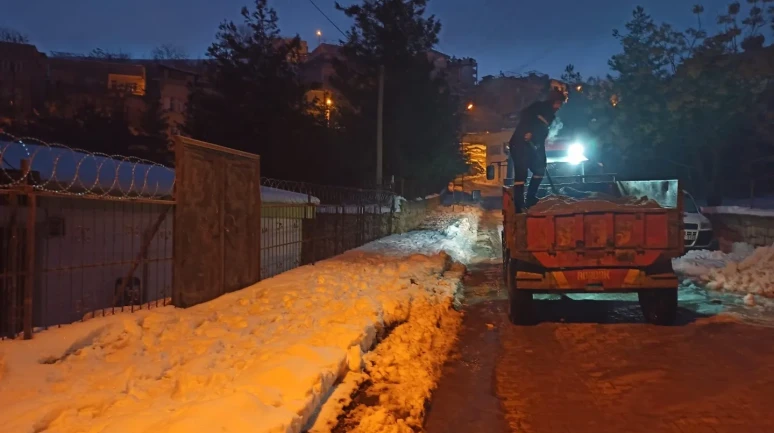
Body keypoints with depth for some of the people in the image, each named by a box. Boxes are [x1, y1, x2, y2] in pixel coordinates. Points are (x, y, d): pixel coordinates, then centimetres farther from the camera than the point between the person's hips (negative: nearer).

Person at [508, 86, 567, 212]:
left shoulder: (550, 116, 20)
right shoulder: (538, 107, -3)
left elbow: (542, 137, 20)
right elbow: (524, 115, -20)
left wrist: (543, 158, 14)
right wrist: (526, 131, -33)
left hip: (530, 146, 9)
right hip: (519, 144, -9)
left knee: (540, 169, 14)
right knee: (521, 173, -15)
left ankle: (530, 199, 24)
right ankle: (519, 206, -18)